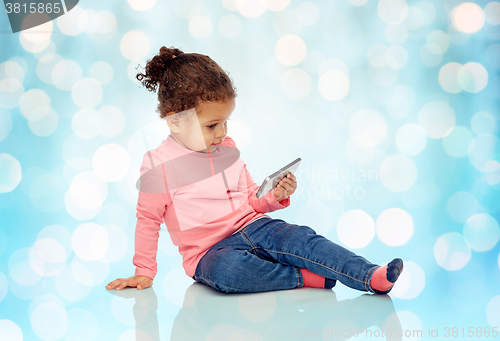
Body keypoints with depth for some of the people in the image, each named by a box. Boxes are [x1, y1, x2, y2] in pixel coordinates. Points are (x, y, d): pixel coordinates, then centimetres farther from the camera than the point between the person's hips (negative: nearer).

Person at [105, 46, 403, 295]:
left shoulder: (228, 149, 10)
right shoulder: (158, 165, -7)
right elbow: (148, 220, -1)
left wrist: (273, 196, -3)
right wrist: (144, 272, 1)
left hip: (253, 227, 4)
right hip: (210, 251, -4)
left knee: (300, 238, -24)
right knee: (226, 269, -39)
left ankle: (370, 276, -33)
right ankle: (305, 278, -29)